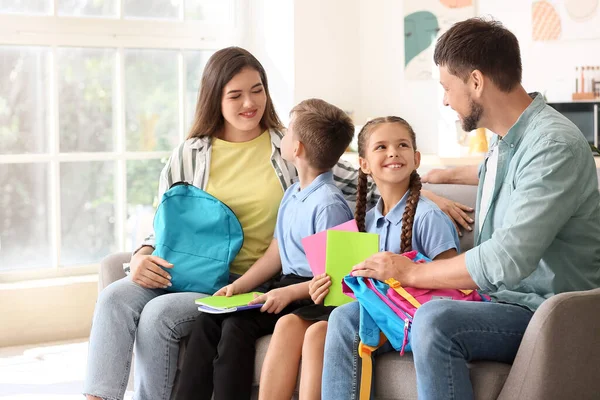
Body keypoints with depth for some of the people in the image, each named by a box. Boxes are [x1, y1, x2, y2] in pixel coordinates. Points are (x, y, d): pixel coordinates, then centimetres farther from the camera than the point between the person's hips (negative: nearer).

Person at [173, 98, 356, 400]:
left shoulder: (328, 203, -16)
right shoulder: (292, 194, 14)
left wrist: (289, 293, -25)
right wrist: (240, 285, 6)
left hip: (311, 296, -9)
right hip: (287, 285, 9)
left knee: (238, 324, -26)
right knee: (209, 318, -5)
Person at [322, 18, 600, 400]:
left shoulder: (555, 145, -20)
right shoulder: (507, 139, 8)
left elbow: (508, 259, -28)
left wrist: (411, 272, -18)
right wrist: (450, 176, 49)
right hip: (495, 298, 9)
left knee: (435, 322, -38)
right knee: (346, 320, 1)